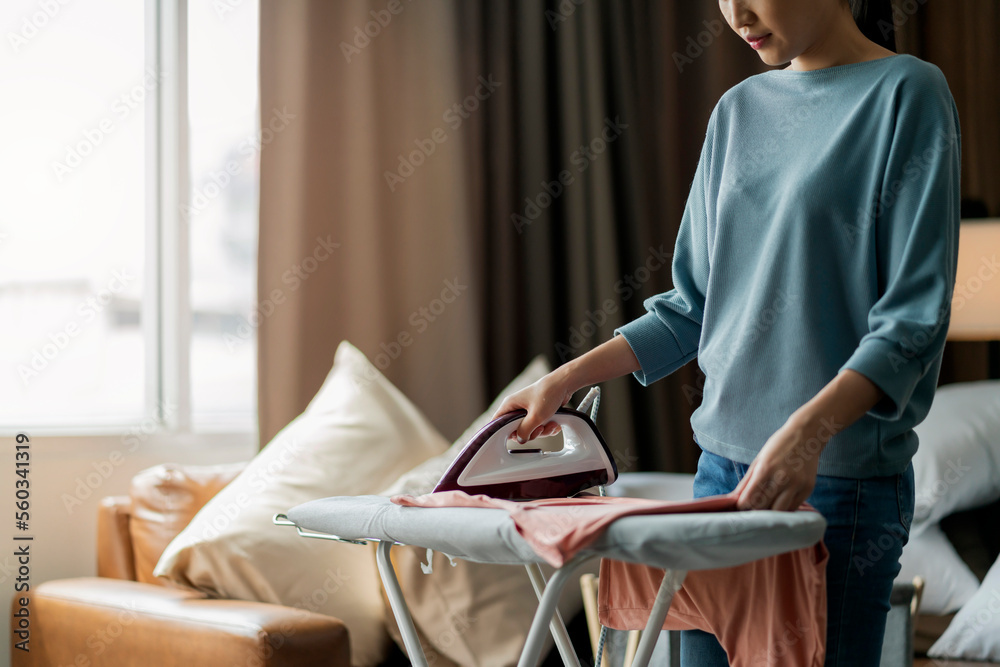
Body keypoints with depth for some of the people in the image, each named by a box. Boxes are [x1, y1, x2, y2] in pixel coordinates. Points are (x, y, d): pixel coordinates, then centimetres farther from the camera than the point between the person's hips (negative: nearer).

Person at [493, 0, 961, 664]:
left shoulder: (908, 93, -5)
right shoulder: (738, 110, 14)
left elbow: (915, 320, -12)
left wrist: (809, 428, -26)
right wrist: (566, 379, 9)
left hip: (842, 478, -6)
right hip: (723, 460, 6)